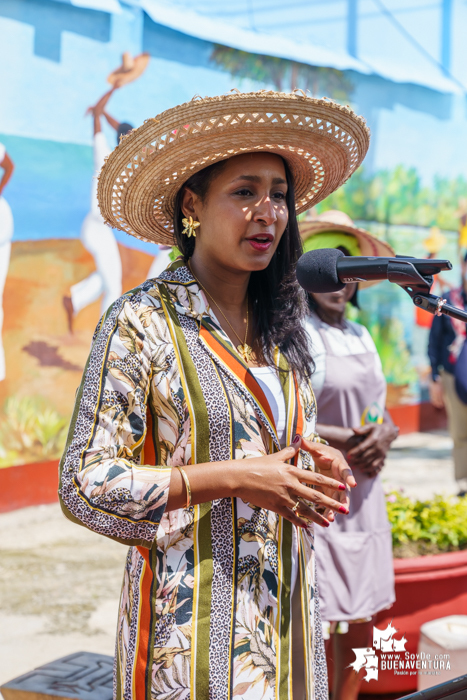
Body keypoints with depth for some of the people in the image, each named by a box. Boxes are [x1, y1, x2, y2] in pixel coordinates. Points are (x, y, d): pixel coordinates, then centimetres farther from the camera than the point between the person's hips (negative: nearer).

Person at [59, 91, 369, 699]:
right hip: (193, 620, -6)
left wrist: (316, 467, -1)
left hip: (287, 613, 6)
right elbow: (85, 484, -15)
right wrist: (235, 478, -20)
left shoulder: (279, 327, 8)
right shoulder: (142, 322, -12)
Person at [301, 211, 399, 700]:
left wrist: (383, 436, -5)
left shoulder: (361, 337, 16)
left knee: (362, 621, 12)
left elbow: (383, 415, 18)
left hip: (365, 496, 7)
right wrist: (347, 440, -15)